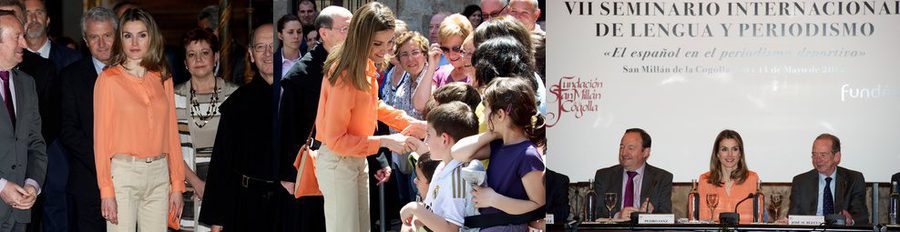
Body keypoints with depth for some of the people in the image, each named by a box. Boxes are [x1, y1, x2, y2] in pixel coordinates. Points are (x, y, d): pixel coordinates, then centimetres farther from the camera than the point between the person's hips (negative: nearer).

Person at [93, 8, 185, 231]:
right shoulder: (109, 79, -1)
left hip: (159, 173, 4)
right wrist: (106, 190, -9)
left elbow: (171, 132, 13)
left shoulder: (163, 79, 11)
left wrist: (177, 184, 8)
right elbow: (101, 136, -3)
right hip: (123, 173, -4)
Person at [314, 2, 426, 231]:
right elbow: (335, 140, -23)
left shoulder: (367, 64, -2)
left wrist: (411, 123, 2)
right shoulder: (344, 77, -27)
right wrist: (384, 141, -25)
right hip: (337, 162, -9)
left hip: (358, 159, 9)